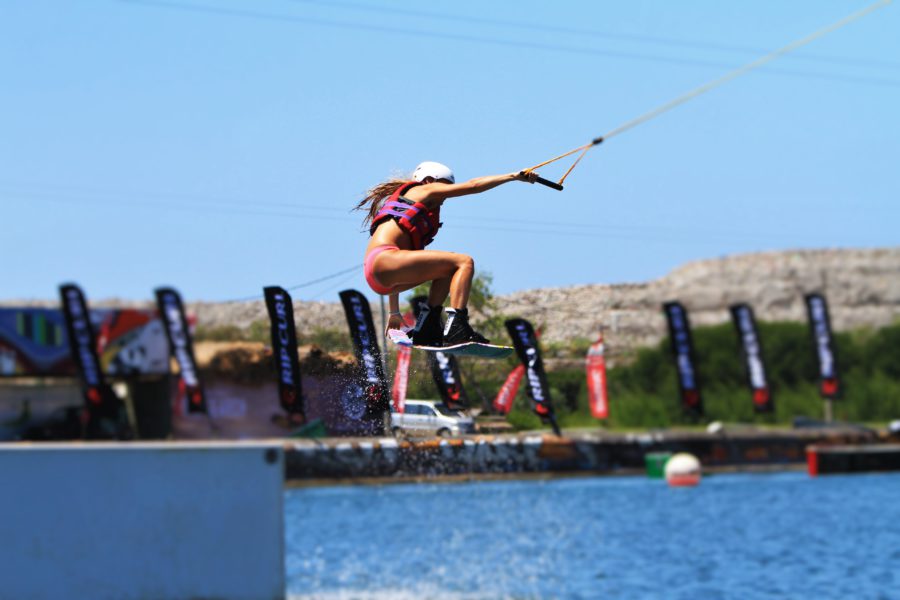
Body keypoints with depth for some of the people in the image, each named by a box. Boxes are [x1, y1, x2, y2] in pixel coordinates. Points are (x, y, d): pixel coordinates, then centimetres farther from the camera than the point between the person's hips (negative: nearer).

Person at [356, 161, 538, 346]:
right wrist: (513, 176, 13)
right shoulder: (425, 190, 12)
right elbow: (472, 186, 6)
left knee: (449, 267, 21)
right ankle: (456, 331, -27)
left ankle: (426, 331, 10)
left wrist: (394, 312, 34)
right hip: (384, 261, -9)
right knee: (464, 263, -10)